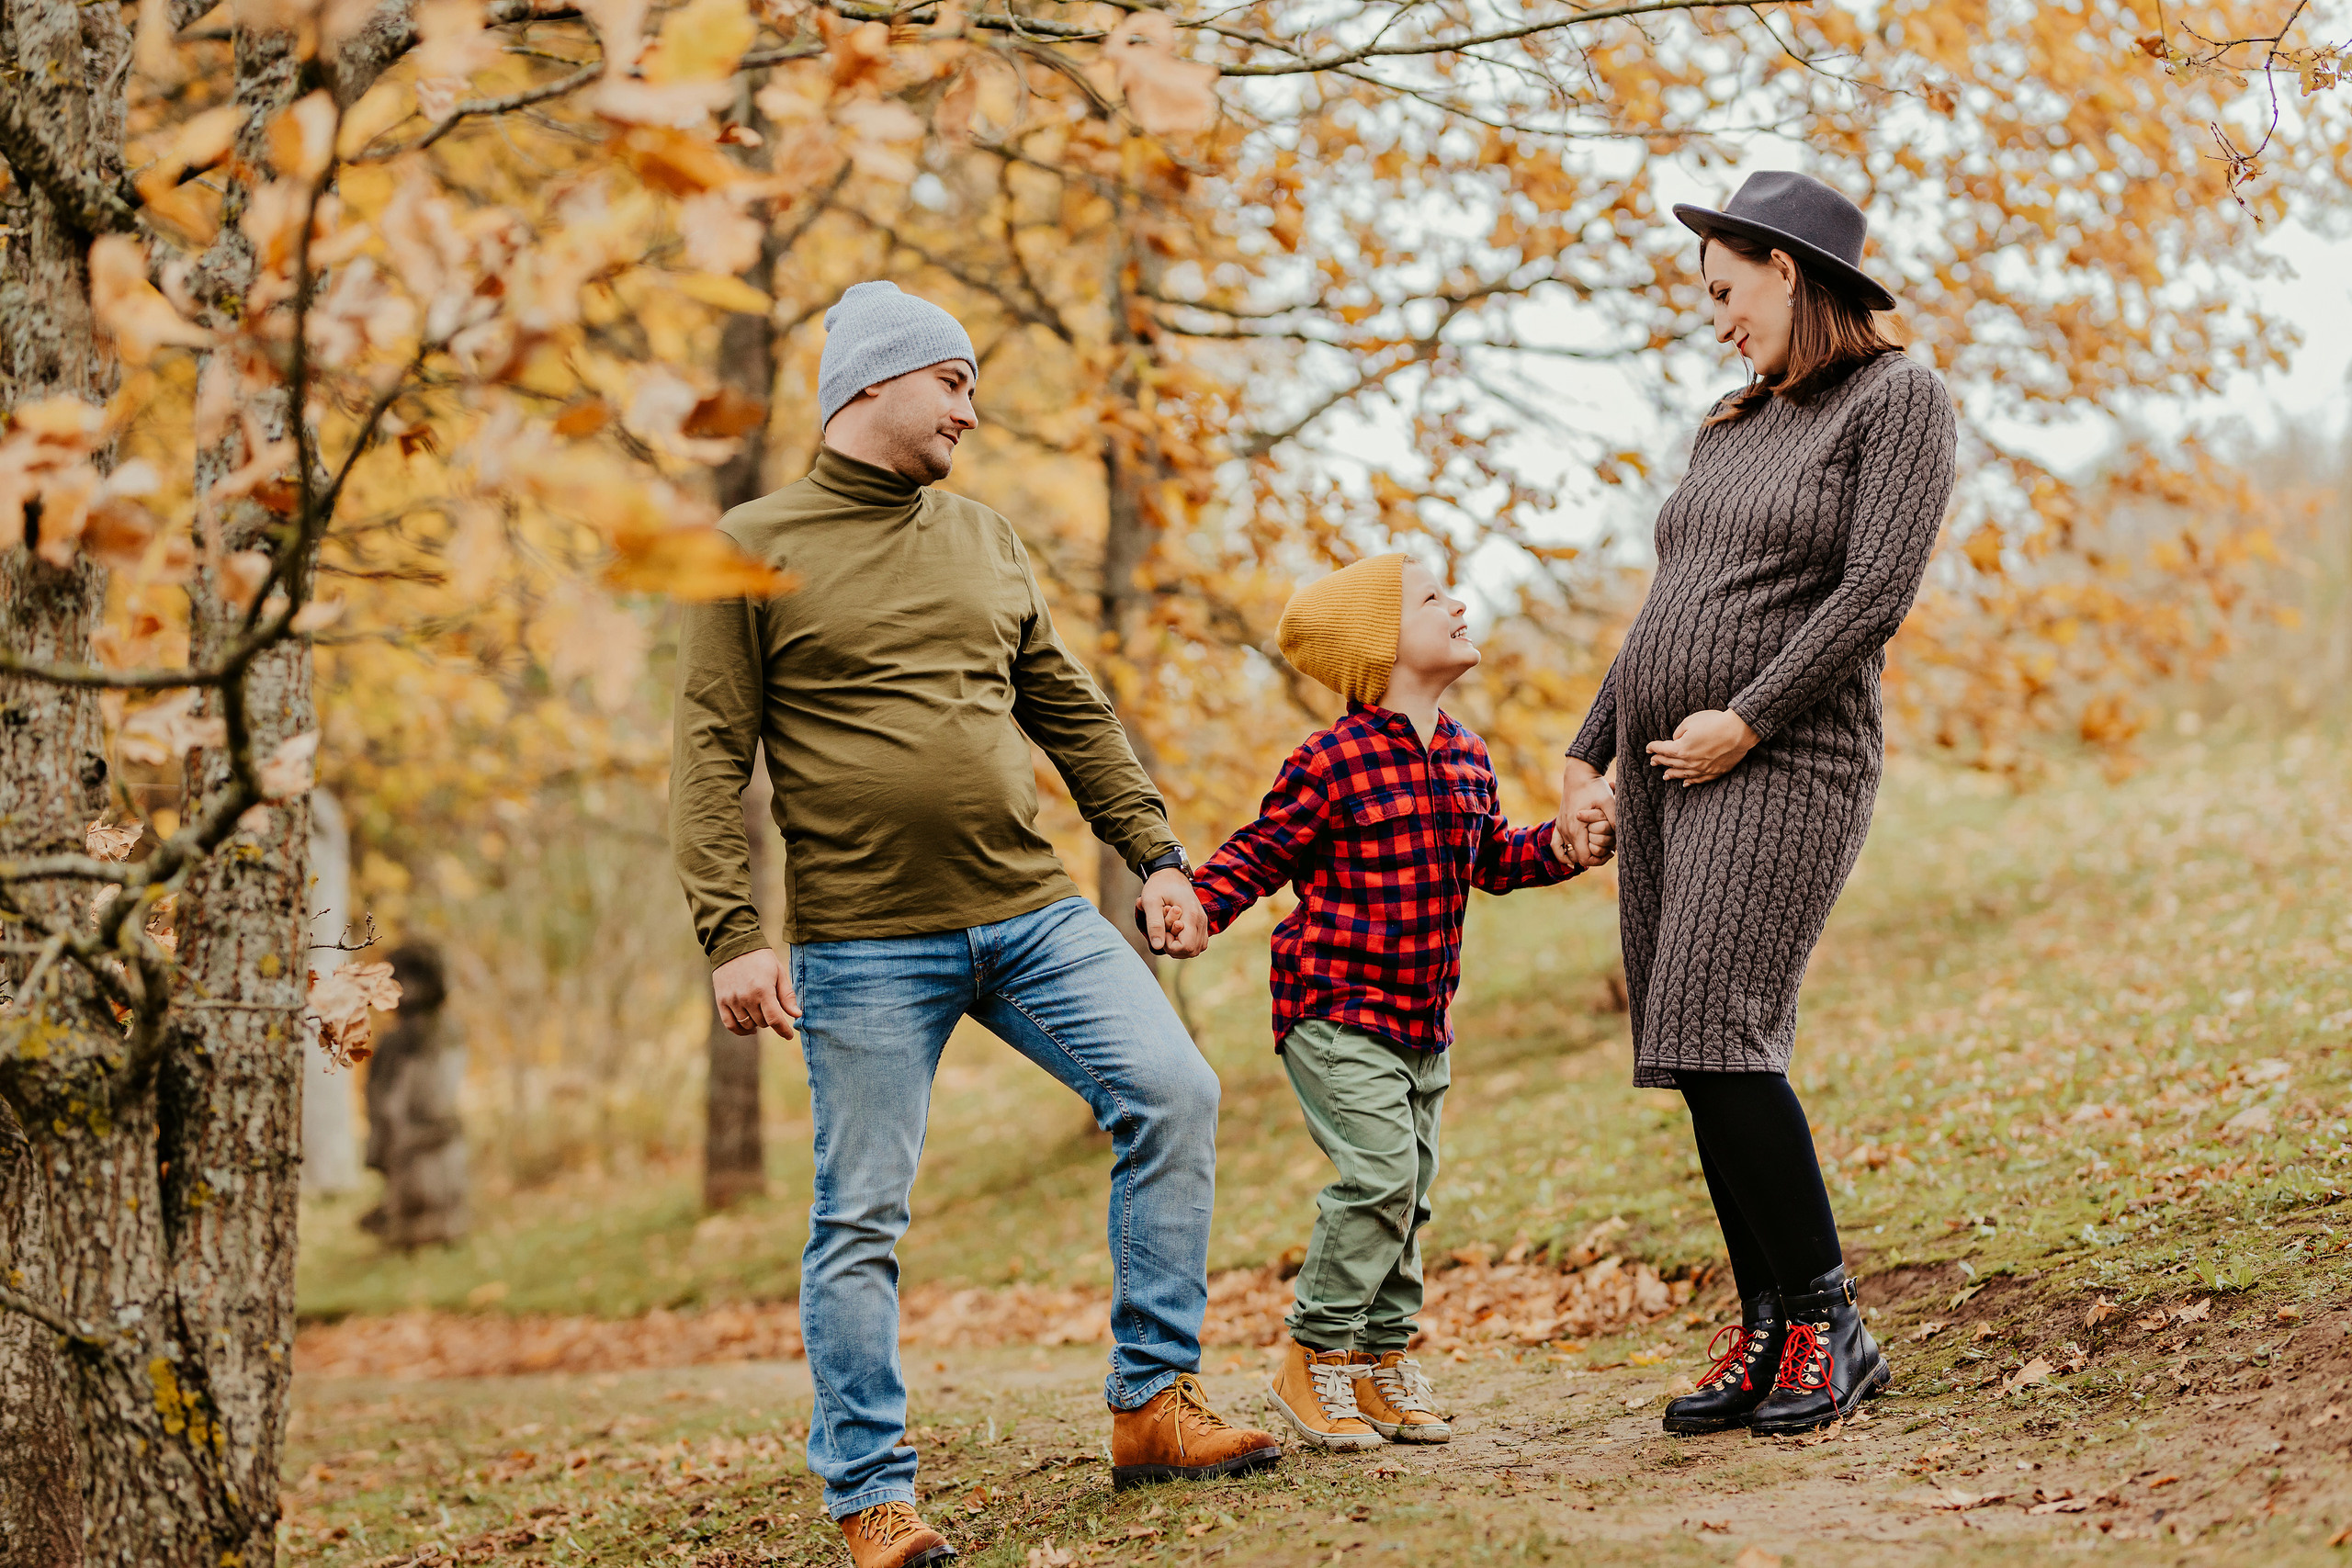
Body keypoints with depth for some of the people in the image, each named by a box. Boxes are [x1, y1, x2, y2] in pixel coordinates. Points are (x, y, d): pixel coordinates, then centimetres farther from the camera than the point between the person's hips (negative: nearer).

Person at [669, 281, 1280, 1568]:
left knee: (1172, 1093, -7)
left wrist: (1156, 854, 15)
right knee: (861, 1219, -1)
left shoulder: (984, 541, 15)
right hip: (863, 943, -5)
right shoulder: (756, 548, -1)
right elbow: (709, 758, -5)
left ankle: (1152, 1403, 3)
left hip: (1030, 915, 5)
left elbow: (1071, 714, 21)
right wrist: (732, 936, -13)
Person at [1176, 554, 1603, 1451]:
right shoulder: (1331, 763, -13)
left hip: (1422, 1015, 8)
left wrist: (1568, 844, 9)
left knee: (1408, 1189, 10)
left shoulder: (1464, 759, 10)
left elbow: (1493, 858, 23)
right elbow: (1259, 854, -8)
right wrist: (1193, 905, -22)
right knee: (1381, 1169, -16)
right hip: (1337, 1005, -8)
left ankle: (1383, 1360, 21)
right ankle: (1316, 1358, -4)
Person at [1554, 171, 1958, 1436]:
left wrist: (1747, 719, -17)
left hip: (1785, 765, -8)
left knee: (1719, 1039, -19)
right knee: (1699, 1059, 2)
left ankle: (1829, 1326, -11)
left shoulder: (1899, 401, -2)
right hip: (1662, 769, 8)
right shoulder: (1730, 429, 21)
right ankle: (1768, 1334, 6)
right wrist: (1585, 759, 19)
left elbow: (1878, 591, -13)